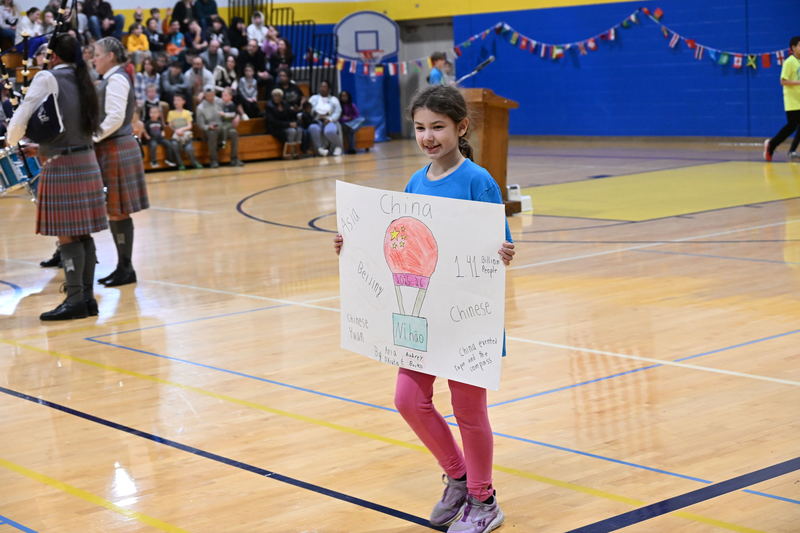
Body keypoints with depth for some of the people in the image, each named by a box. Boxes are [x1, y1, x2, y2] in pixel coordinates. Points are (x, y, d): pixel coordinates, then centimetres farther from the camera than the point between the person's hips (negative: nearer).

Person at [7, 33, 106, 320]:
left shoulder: (47, 78, -9)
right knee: (82, 233, 8)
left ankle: (75, 299, -8)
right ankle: (87, 296, 10)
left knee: (66, 234, -6)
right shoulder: (84, 81, 11)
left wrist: (12, 142, 8)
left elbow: (23, 116, -13)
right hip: (87, 162, 7)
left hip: (61, 165, -7)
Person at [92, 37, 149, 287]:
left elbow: (115, 117, -21)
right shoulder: (110, 79, 16)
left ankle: (126, 268, 1)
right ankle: (123, 266, 17)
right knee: (115, 211, 12)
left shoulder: (116, 79, -12)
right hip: (110, 150, 10)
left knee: (118, 211, -5)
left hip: (117, 150, -10)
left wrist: (93, 138, -15)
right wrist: (95, 139, 7)